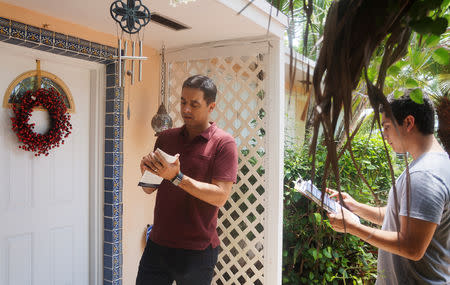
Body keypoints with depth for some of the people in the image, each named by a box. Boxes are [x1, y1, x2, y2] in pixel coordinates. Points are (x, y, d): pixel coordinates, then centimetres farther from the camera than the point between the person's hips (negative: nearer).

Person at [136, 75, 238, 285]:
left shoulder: (223, 143, -8)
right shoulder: (165, 138, 6)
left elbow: (220, 197, -16)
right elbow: (149, 189, 10)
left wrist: (177, 177, -24)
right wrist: (147, 171, -12)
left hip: (197, 250, -4)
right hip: (157, 244, 4)